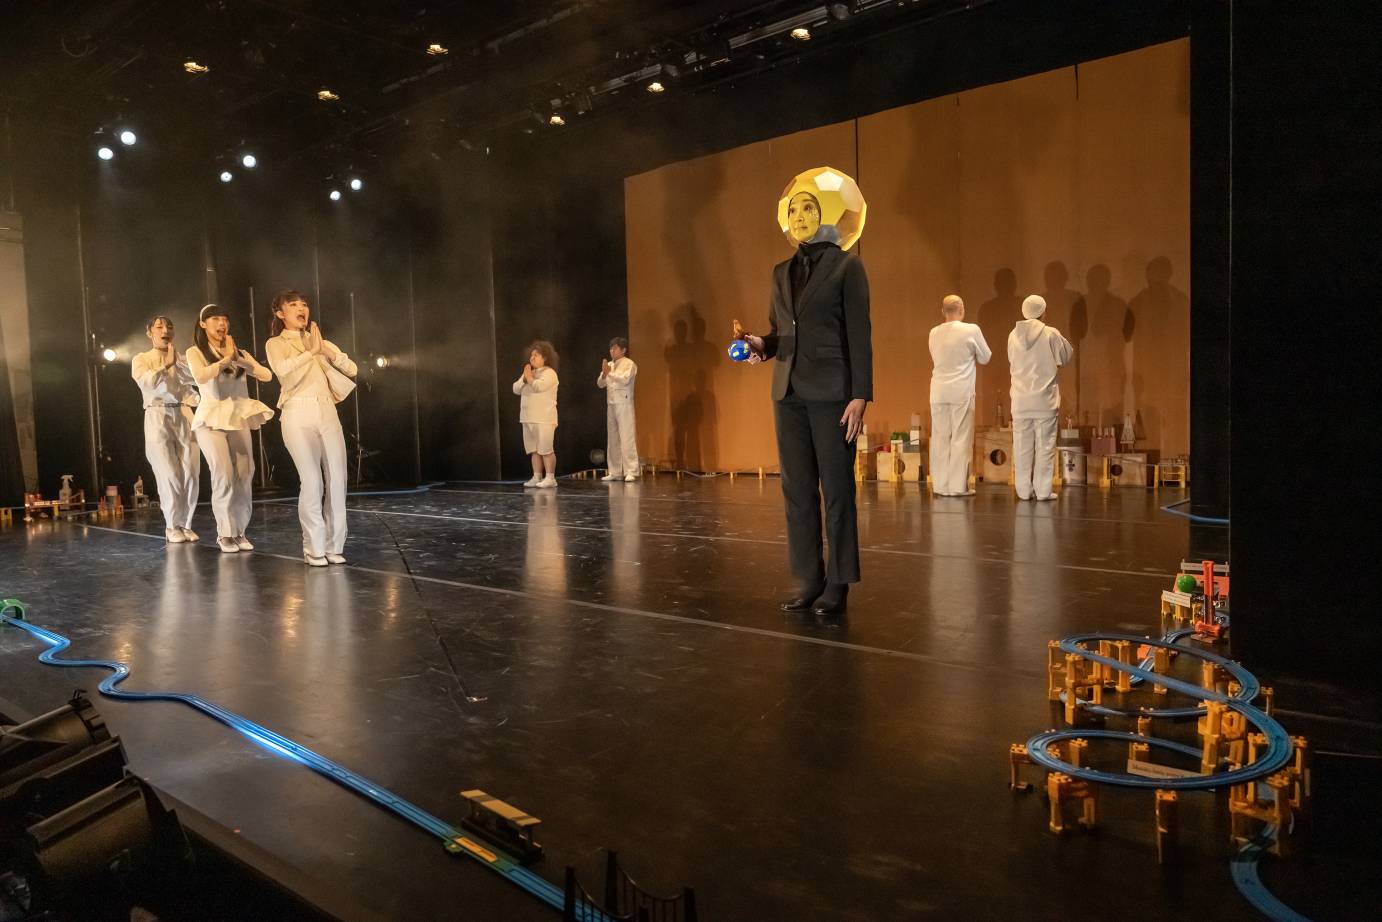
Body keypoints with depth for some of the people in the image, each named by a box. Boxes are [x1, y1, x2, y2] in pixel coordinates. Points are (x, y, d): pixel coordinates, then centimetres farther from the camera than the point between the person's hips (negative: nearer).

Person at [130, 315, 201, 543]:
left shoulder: (181, 359, 17)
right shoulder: (141, 359, 9)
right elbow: (146, 382, -12)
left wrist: (177, 360, -9)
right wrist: (167, 364, -7)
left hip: (184, 417, 3)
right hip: (158, 418, -3)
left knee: (191, 475, -4)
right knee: (169, 476, -9)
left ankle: (185, 524, 9)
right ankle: (172, 526, 5)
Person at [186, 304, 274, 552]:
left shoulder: (239, 353, 15)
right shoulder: (195, 352, 5)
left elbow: (266, 375, -1)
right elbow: (201, 376, -17)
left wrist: (237, 359, -9)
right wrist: (226, 359, -8)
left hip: (238, 418, 4)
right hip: (211, 419, -3)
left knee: (244, 475, -4)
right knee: (224, 474, -15)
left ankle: (239, 531, 6)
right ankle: (225, 533, -5)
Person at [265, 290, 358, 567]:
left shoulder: (319, 341, 20)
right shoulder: (275, 344, 7)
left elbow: (352, 369, 7)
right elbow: (283, 369, -16)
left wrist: (326, 350, -5)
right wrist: (311, 351, -9)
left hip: (328, 413, 4)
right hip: (299, 415, -4)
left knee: (337, 479, -2)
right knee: (311, 481, -11)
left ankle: (334, 545, 6)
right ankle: (314, 548, -2)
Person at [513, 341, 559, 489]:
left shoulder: (549, 373, -5)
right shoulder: (528, 373, 20)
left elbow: (538, 386, -21)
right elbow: (516, 389, 12)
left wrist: (529, 377, -5)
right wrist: (525, 378, -4)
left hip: (544, 419, -8)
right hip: (528, 419, 8)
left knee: (546, 449, -8)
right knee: (534, 450, 8)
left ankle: (550, 478, -5)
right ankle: (537, 477, 11)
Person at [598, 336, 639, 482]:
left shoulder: (629, 364, -4)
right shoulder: (609, 365, 15)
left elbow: (625, 379, -20)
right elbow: (600, 384, 10)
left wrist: (610, 372, -21)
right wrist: (604, 374, -9)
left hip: (624, 404, -7)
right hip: (611, 404, 7)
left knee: (627, 438, -9)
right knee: (612, 439, 8)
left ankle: (631, 472, -8)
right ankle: (615, 471, 13)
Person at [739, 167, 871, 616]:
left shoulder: (846, 267, -1)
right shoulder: (781, 272, 16)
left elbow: (859, 334, -7)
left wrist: (860, 395, -14)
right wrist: (762, 344, -3)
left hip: (831, 392, -6)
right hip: (788, 391, 6)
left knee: (837, 489, 0)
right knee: (797, 489, 7)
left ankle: (838, 584, 7)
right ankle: (809, 580, 16)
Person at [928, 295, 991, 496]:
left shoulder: (934, 333, 3)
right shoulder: (971, 330, -8)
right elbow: (985, 358, 3)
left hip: (938, 392, 3)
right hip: (962, 392, -3)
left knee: (940, 439, 7)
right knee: (961, 439, 2)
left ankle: (940, 485, 10)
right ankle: (958, 486, 2)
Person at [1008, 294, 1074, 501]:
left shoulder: (1014, 335, 0)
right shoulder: (1051, 333, -8)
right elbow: (1068, 354, 6)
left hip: (1020, 399, 3)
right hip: (1044, 399, -2)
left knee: (1022, 445, 7)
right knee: (1044, 444, 3)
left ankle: (1024, 489, 10)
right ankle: (1043, 490, 4)